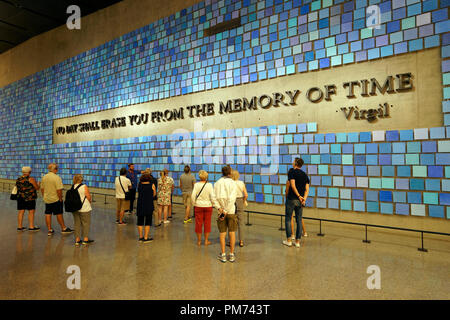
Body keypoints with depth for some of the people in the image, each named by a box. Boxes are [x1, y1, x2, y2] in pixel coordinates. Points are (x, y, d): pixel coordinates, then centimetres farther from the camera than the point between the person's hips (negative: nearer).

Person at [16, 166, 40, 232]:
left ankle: (19, 227, 13)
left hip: (20, 197, 6)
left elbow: (17, 188, 18)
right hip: (29, 198, -6)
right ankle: (31, 227, 0)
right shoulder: (30, 179, -11)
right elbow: (37, 188, -8)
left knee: (21, 211, 9)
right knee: (31, 212, -1)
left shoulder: (18, 179, 8)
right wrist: (38, 184, 12)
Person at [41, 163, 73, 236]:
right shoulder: (57, 177, -18)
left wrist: (44, 197, 21)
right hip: (56, 199, -6)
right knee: (59, 214, 4)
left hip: (47, 199, 6)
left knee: (48, 214, 9)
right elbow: (59, 190, -22)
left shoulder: (44, 177, 4)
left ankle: (50, 230, 16)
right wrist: (60, 199, -12)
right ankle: (64, 228, 16)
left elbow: (42, 189, 11)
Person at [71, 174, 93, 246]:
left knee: (77, 223, 12)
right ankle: (85, 239, 9)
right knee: (86, 223, 5)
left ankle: (77, 239, 17)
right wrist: (90, 201, 10)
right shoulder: (84, 187, -13)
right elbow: (89, 197, -10)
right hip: (84, 208, -5)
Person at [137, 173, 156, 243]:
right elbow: (154, 194, 8)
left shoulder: (139, 184, 1)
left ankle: (140, 237, 21)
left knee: (140, 222, 13)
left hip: (140, 205, 3)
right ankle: (146, 238, 6)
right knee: (148, 222, 4)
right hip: (149, 205, -3)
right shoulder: (152, 185, -5)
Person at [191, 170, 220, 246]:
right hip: (208, 206, 0)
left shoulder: (196, 185, -9)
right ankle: (206, 241, 19)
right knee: (207, 223, 11)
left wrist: (194, 204, 10)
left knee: (199, 223, 10)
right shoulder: (209, 185, -10)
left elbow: (193, 196, -8)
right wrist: (218, 207, -10)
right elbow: (213, 197, -13)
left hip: (198, 206, 0)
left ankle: (199, 240, 20)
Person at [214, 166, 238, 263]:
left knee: (222, 233, 8)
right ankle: (232, 255, 14)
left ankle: (223, 255, 13)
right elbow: (231, 199, -17)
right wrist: (226, 212, -16)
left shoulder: (217, 183, 0)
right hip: (231, 211, -2)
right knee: (232, 232, 8)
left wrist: (220, 209, -10)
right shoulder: (233, 183, -7)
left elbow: (215, 198, -10)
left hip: (221, 210, 2)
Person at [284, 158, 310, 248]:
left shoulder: (292, 171, -5)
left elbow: (292, 185, -17)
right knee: (299, 220, 10)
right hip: (300, 201, 5)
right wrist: (304, 199, -7)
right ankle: (297, 241, 13)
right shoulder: (305, 175, 12)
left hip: (291, 199, -5)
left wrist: (298, 196, -13)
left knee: (288, 219, 6)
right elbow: (307, 189, 2)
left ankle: (288, 240, 8)